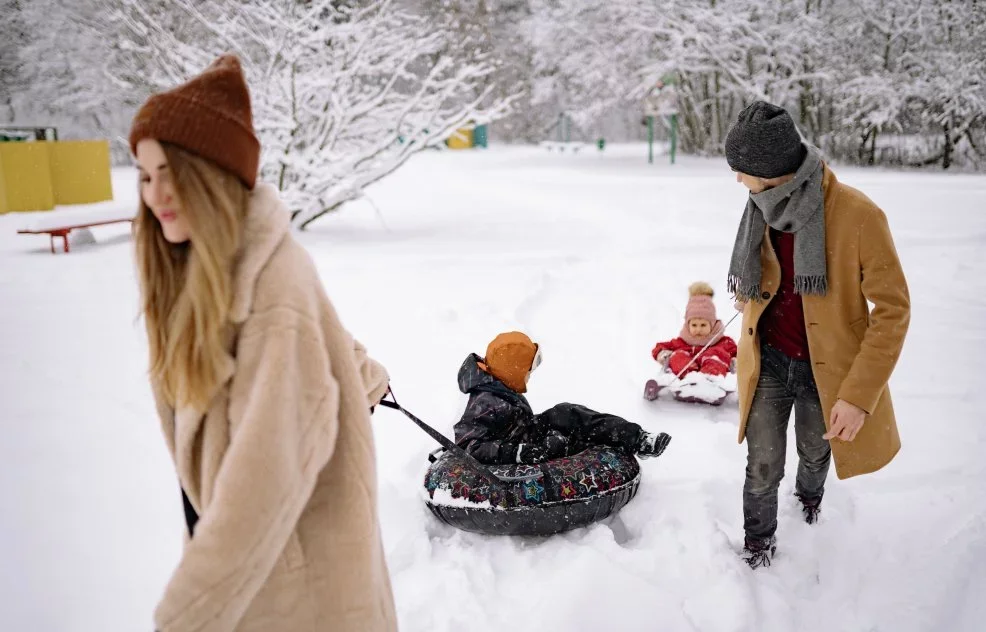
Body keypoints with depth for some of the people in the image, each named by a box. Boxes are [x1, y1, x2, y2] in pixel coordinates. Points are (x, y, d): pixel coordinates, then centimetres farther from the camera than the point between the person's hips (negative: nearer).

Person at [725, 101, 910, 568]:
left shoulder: (858, 216, -25)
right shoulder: (765, 209, -8)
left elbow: (892, 308, -19)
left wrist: (859, 394, -22)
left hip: (827, 368, -2)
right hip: (768, 361, 2)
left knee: (815, 451, 23)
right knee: (763, 466, 4)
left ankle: (809, 495, 57)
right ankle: (758, 544, 31)